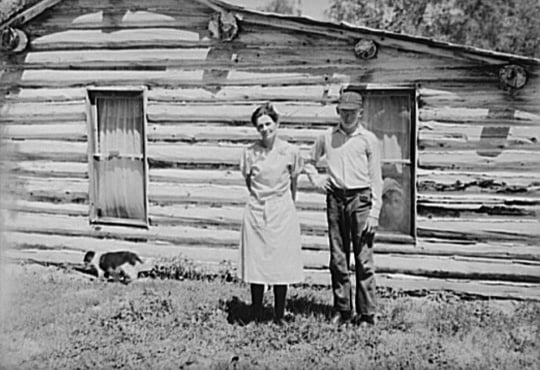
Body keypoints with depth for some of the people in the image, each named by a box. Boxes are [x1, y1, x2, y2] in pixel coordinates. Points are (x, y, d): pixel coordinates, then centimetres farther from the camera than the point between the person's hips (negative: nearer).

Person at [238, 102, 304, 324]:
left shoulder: (290, 152, -1)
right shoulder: (250, 152, 0)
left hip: (282, 212, 0)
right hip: (256, 212, 0)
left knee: (281, 264, 1)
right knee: (256, 262, 1)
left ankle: (279, 316, 13)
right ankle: (257, 316, 12)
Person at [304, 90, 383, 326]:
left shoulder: (369, 139, 1)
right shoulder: (327, 137, 10)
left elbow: (376, 179, -1)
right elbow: (310, 161, 27)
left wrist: (374, 212, -7)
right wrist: (316, 180, 7)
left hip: (360, 199, -3)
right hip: (335, 198, 3)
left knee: (363, 259, -3)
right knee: (337, 259, 7)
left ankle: (366, 314, 3)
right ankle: (342, 310, 16)